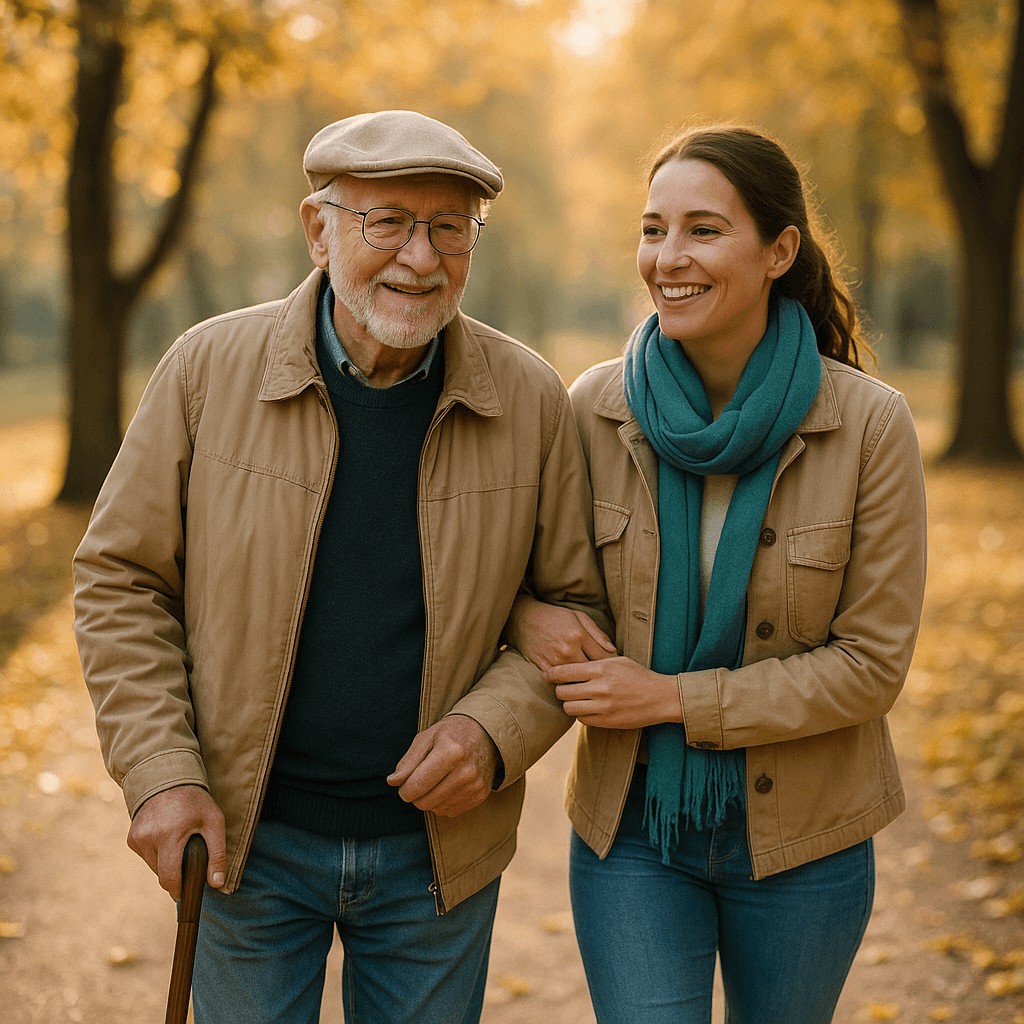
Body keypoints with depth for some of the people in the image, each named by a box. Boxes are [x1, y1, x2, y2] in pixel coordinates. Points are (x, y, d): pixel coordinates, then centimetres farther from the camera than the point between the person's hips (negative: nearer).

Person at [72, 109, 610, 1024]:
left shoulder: (531, 400, -6)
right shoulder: (209, 367, -9)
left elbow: (578, 603, 2)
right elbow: (122, 581, -3)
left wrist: (495, 729, -14)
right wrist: (159, 773, -11)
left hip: (439, 841, 1)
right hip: (248, 840, 0)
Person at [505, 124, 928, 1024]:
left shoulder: (869, 425, -14)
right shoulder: (599, 407, -8)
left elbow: (873, 662, -13)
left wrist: (672, 697, -18)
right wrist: (524, 612, -16)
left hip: (802, 836, 0)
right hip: (631, 824, 1)